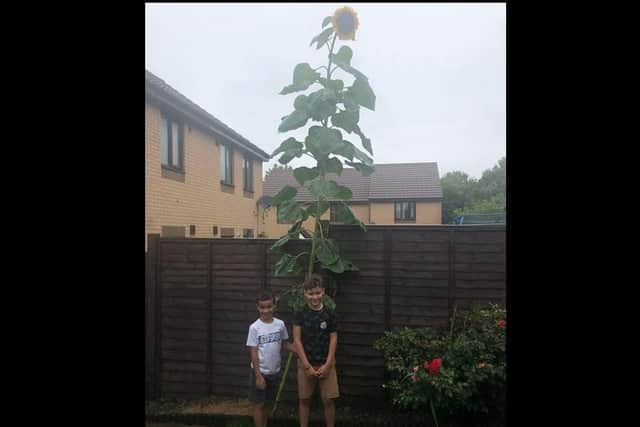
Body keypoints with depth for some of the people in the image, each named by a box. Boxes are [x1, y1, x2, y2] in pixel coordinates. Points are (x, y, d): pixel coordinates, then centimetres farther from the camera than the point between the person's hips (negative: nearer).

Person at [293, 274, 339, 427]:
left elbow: (333, 340, -1)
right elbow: (297, 340, -7)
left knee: (328, 400, 3)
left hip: (326, 364, 0)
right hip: (305, 364, 0)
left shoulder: (330, 314, -3)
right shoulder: (299, 314, -5)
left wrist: (327, 364, -8)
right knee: (304, 399, 9)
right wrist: (307, 366, -11)